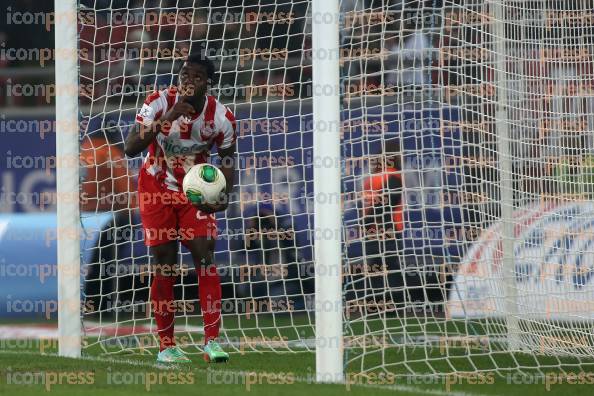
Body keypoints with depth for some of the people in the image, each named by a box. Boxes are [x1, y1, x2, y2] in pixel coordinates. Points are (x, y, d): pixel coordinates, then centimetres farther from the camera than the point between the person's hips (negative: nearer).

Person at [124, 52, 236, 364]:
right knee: (165, 266, -2)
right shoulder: (159, 103, -20)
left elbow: (228, 162, -3)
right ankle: (166, 346, 6)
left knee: (205, 257, -13)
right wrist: (165, 119, -38)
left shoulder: (222, 118, -15)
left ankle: (211, 341, -13)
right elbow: (130, 148, -26)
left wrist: (223, 196, -22)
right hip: (157, 190, -1)